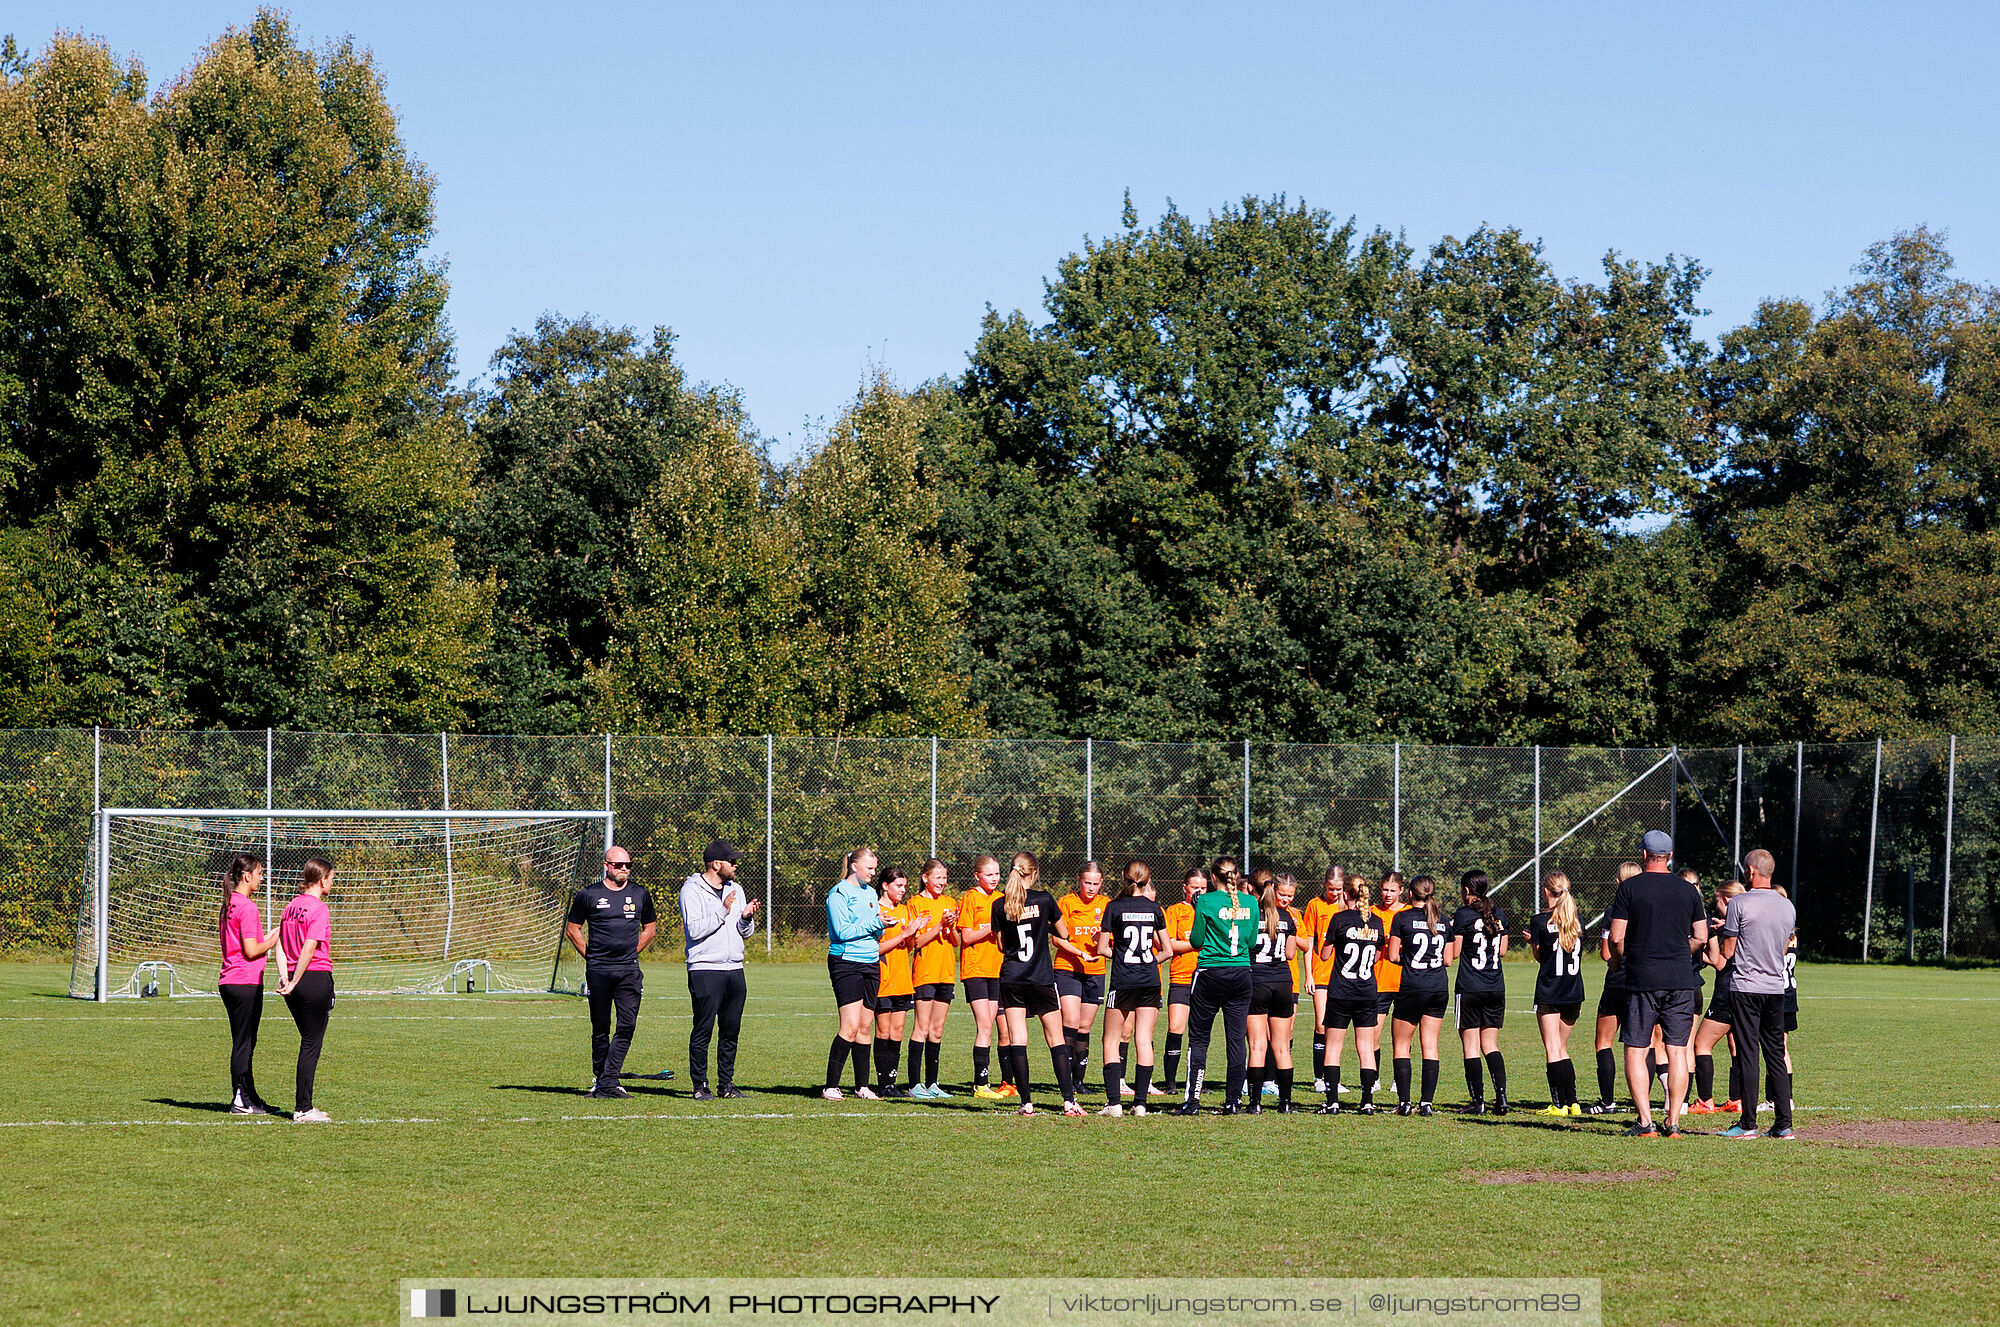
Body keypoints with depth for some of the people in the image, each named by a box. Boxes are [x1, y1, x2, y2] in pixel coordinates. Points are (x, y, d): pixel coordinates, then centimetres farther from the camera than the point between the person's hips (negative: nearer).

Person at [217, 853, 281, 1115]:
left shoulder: (229, 905, 14)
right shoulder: (247, 908, -15)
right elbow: (251, 951, -18)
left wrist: (267, 939, 16)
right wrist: (273, 941, -2)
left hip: (229, 982, 9)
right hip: (246, 983, -9)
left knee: (244, 1044, 13)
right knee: (244, 1044, -4)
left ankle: (249, 1098, 18)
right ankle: (241, 1101, -2)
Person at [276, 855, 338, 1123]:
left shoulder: (290, 907, 12)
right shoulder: (319, 909, -12)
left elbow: (280, 944, 10)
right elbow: (309, 948, -18)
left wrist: (285, 977, 2)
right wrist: (294, 983, -16)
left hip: (295, 981, 8)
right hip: (317, 978, -8)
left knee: (309, 1042, 16)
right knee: (311, 1044, -2)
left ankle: (304, 1105, 17)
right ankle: (303, 1108, -2)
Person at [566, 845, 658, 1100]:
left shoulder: (640, 894, 9)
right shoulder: (589, 894, 1)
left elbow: (650, 927, 22)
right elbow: (572, 928, 9)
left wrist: (632, 953, 13)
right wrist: (590, 955, 4)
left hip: (629, 971, 2)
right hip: (598, 971, -2)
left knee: (627, 1026, -8)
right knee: (600, 1029, 4)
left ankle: (608, 1083, -8)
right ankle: (599, 1078, 15)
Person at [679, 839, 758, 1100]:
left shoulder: (736, 890, 16)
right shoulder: (692, 890, -5)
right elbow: (694, 929, -17)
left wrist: (747, 918, -3)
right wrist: (723, 911, -19)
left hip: (734, 969, 6)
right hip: (705, 970, -6)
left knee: (731, 1030, 7)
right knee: (703, 1031, -5)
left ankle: (726, 1083, 14)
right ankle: (700, 1085, 0)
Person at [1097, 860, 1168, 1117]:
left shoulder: (1115, 907, -3)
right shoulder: (1153, 908, 5)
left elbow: (1102, 949, -3)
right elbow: (1166, 950, 9)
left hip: (1123, 981, -3)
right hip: (1150, 981, 3)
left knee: (1112, 1040, 5)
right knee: (1144, 1040, 4)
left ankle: (1114, 1102, -5)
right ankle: (1140, 1102, 0)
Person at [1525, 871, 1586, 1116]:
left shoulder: (1541, 921, -8)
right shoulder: (1577, 920, 5)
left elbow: (1539, 956, -2)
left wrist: (1531, 940, 17)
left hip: (1549, 993, -5)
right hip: (1574, 992, 5)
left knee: (1552, 1050, -2)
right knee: (1562, 1049, 15)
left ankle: (1559, 1104, -8)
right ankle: (1572, 1103, 10)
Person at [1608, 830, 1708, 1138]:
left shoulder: (1629, 888, -3)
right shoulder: (1688, 890, 6)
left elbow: (1616, 937, -5)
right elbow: (1701, 937, 9)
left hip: (1641, 981, -3)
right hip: (1681, 980, 3)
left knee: (1635, 1052, 2)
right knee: (1677, 1051, 6)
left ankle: (1645, 1122, -6)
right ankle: (1674, 1122, 3)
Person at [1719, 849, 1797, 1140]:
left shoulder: (1740, 904, -10)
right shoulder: (1787, 906, 7)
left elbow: (1727, 951, -8)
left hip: (1745, 988, -5)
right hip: (1776, 987, 5)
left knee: (1748, 1056, -3)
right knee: (1776, 1056, 8)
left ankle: (1748, 1124, -3)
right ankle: (1784, 1124, 5)